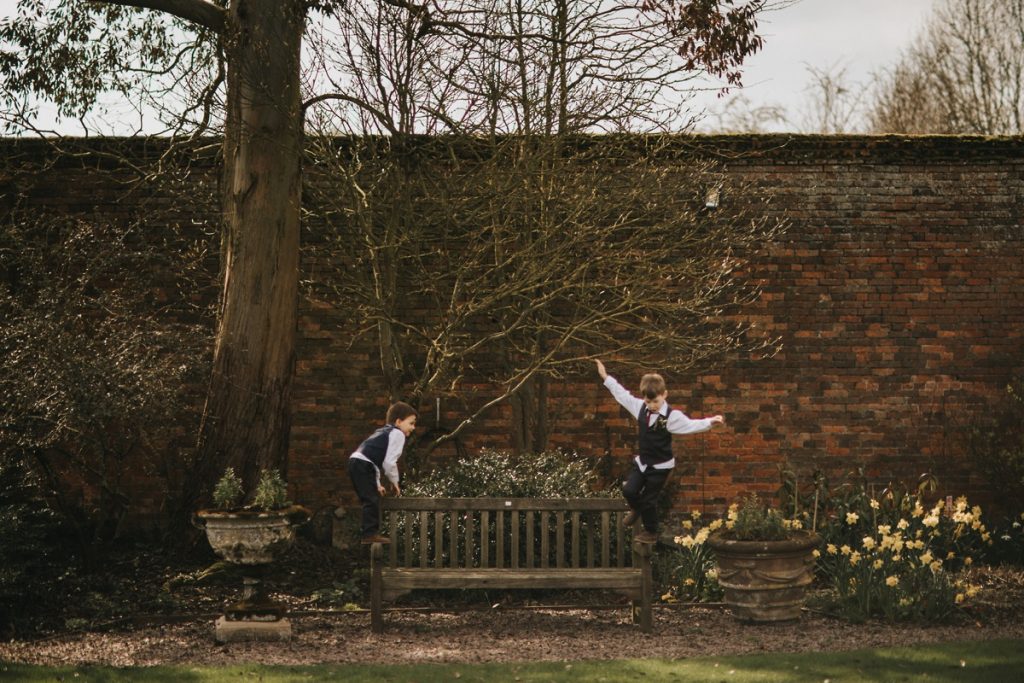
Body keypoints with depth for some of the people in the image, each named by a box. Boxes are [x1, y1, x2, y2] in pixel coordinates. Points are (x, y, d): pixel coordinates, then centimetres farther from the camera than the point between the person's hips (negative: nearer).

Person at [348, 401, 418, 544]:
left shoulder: (383, 432, 28)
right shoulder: (397, 434, -4)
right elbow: (389, 462, -12)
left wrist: (377, 484, 31)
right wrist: (394, 481, 3)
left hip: (355, 462, 10)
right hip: (364, 465, -10)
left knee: (371, 500, 17)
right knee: (372, 500, -9)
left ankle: (369, 532, 23)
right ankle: (370, 533, -11)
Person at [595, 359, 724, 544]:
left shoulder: (672, 416, -21)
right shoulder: (640, 407, -4)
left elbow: (691, 425, -29)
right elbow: (623, 395, 7)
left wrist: (710, 422, -46)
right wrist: (606, 378, 10)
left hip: (660, 466, -5)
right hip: (642, 462, 5)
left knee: (649, 499, 2)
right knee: (629, 490, -2)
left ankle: (651, 532, 24)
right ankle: (637, 509, 34)